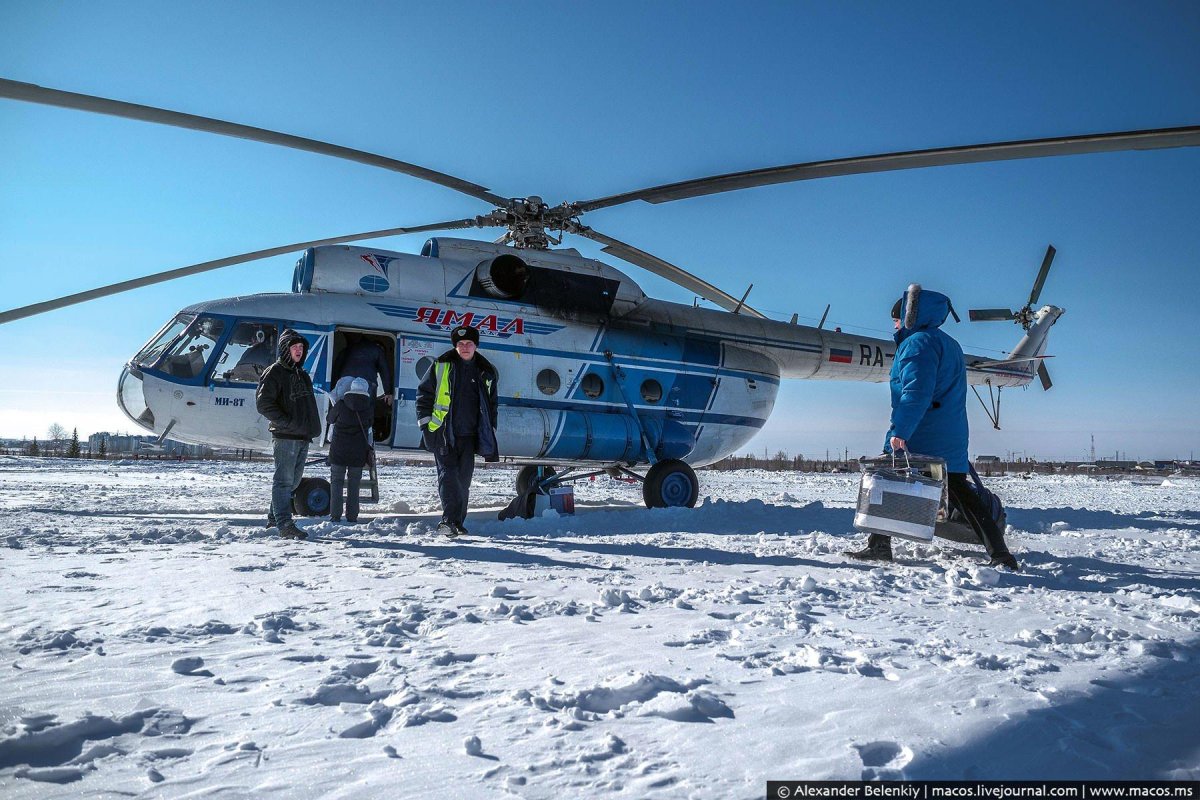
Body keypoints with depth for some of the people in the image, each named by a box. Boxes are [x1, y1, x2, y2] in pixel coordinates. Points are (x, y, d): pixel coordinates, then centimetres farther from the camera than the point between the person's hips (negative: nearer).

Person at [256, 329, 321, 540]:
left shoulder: (302, 374, 20)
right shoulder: (274, 372, -5)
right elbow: (263, 403, -13)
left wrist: (311, 428, 14)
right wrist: (286, 423, -18)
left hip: (303, 437, 8)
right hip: (285, 437, -8)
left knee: (293, 481, 13)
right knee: (284, 481, -8)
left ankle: (274, 519, 26)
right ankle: (285, 525, -9)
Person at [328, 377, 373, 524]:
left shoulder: (341, 405, -7)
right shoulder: (368, 408, -4)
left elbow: (330, 420, 9)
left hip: (338, 451, -1)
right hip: (359, 452, 1)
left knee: (336, 482, 7)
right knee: (354, 484, 10)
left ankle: (335, 515, 2)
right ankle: (352, 516, 9)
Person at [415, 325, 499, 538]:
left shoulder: (486, 372, 10)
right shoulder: (442, 365, 1)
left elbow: (491, 405, 17)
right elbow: (424, 393, 4)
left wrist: (490, 435, 13)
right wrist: (425, 423, -3)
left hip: (468, 434, 3)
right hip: (442, 432, -3)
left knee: (464, 478, 5)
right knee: (448, 474, -10)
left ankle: (456, 522, 13)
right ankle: (449, 519, -13)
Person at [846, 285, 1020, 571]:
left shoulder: (918, 342, -11)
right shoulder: (949, 344, 21)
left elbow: (916, 392, -24)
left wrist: (899, 430, -28)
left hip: (916, 440, -9)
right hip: (950, 438, 9)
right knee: (960, 491, 10)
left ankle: (878, 547, 6)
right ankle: (1000, 554, 7)